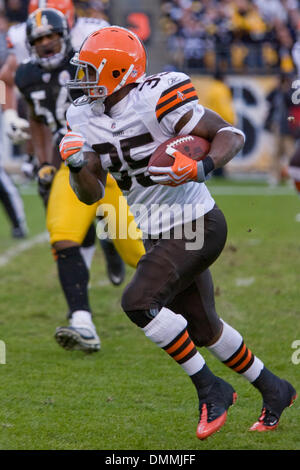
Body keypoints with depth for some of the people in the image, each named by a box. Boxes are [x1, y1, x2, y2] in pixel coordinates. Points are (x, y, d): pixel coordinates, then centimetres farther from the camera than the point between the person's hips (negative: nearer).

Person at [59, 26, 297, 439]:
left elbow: (232, 135, -15)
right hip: (160, 235, 9)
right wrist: (77, 165, -13)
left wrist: (200, 169, -32)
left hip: (196, 227, -9)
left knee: (138, 302, -22)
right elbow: (91, 195, 7)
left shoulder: (157, 101, -20)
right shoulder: (87, 119, 3)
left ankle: (211, 389, -9)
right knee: (203, 329, 17)